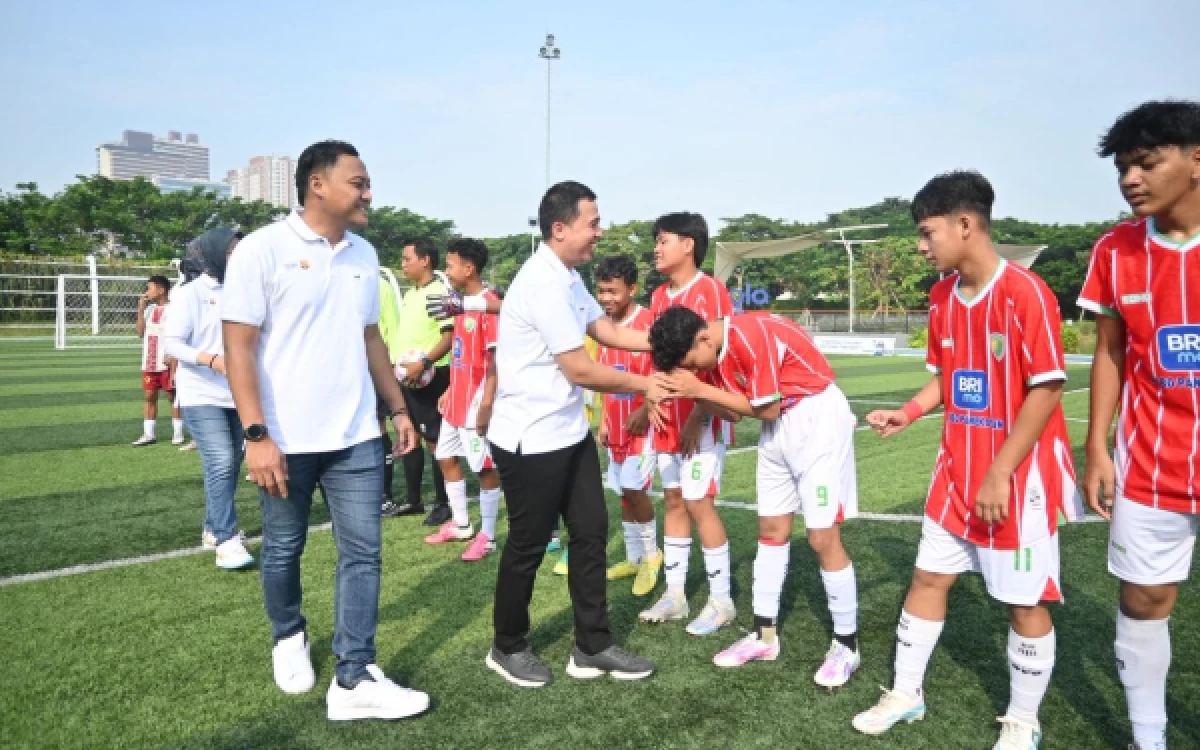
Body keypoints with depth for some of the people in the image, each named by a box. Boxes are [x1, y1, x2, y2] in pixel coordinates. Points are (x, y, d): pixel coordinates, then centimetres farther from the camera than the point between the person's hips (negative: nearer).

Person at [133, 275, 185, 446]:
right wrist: (140, 310, 1)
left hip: (166, 362, -7)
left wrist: (172, 356, -17)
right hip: (149, 363, 7)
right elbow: (141, 333, 7)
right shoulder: (149, 309, 13)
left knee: (172, 396, 0)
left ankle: (178, 433, 6)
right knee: (149, 396, 7)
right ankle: (149, 434, 12)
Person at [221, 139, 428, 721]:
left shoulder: (364, 255, 8)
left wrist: (398, 407, 14)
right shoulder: (263, 249, -10)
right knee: (283, 550, 13)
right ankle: (289, 638, 40)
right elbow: (239, 346, -12)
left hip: (356, 437, 5)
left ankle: (354, 680, 11)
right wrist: (256, 434, -19)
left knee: (362, 552, 2)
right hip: (286, 439, -4)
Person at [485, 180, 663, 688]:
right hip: (531, 440, -9)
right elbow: (581, 370, -21)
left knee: (591, 532, 12)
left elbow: (610, 333, 12)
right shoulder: (543, 284, -22)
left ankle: (592, 647, 25)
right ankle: (508, 648, 27)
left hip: (568, 433, 10)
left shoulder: (569, 279, 10)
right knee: (529, 545, 6)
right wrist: (646, 387, -9)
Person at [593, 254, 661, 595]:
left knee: (634, 487, -11)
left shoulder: (649, 322, -15)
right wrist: (604, 423, 13)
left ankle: (651, 555, 11)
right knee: (622, 492, 12)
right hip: (616, 425, 7)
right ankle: (634, 558, 25)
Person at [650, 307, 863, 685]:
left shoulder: (752, 335, -27)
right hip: (780, 427, 9)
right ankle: (765, 636, 22)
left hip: (819, 418, -9)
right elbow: (735, 411, 0)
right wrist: (693, 391, -16)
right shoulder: (714, 350, -2)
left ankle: (846, 646, 11)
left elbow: (767, 409, -22)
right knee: (771, 530, 11)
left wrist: (700, 388, -20)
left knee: (822, 537, -6)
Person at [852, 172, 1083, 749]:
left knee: (1025, 601, 6)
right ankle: (905, 694, 29)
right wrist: (907, 413, -2)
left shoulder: (1026, 293, -18)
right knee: (928, 577, 13)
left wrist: (999, 475, -20)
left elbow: (1046, 390, -19)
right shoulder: (942, 296, 4)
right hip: (956, 473, 7)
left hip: (1018, 476, -7)